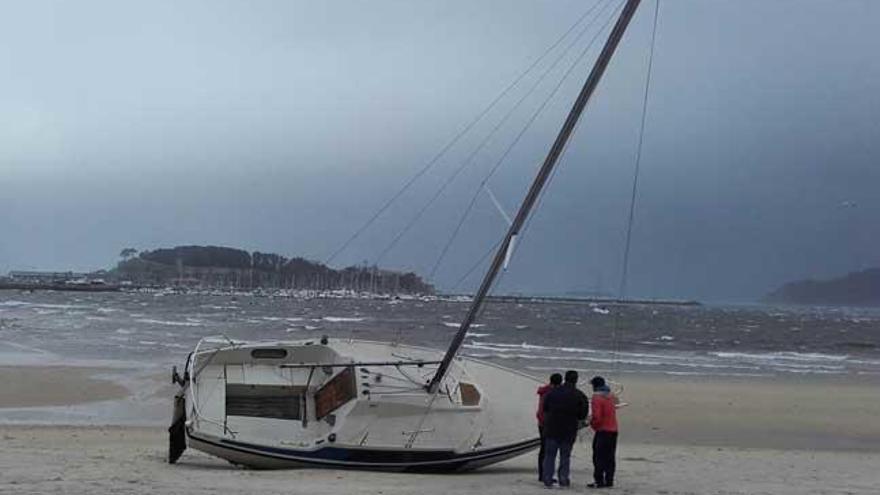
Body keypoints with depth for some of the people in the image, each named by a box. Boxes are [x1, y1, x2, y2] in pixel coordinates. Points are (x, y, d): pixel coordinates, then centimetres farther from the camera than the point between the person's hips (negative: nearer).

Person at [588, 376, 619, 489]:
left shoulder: (597, 398, -12)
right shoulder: (611, 396, 12)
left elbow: (596, 417, -19)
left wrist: (592, 423, 1)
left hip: (602, 431, -7)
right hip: (613, 430, 7)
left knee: (599, 457, -4)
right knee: (610, 457, 10)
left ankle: (599, 481, -6)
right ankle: (609, 481, 12)